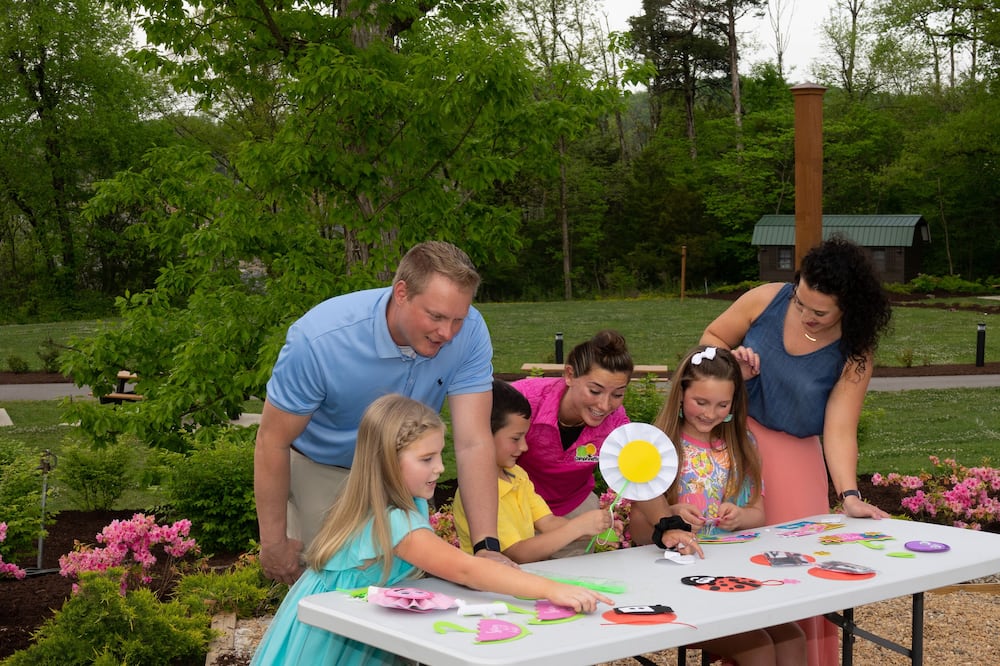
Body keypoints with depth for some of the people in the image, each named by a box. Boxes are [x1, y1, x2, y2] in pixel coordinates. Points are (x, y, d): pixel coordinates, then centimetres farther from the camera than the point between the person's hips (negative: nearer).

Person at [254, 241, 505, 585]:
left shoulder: (469, 332, -26)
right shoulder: (319, 340, -34)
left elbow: (473, 443, -27)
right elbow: (274, 442, -22)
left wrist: (487, 546, -36)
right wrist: (274, 543, -15)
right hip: (319, 471, -3)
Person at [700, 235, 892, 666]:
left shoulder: (854, 352, -12)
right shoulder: (766, 299, -10)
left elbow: (839, 427, -16)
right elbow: (712, 338, 5)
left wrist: (849, 495, -27)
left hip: (794, 457, -1)